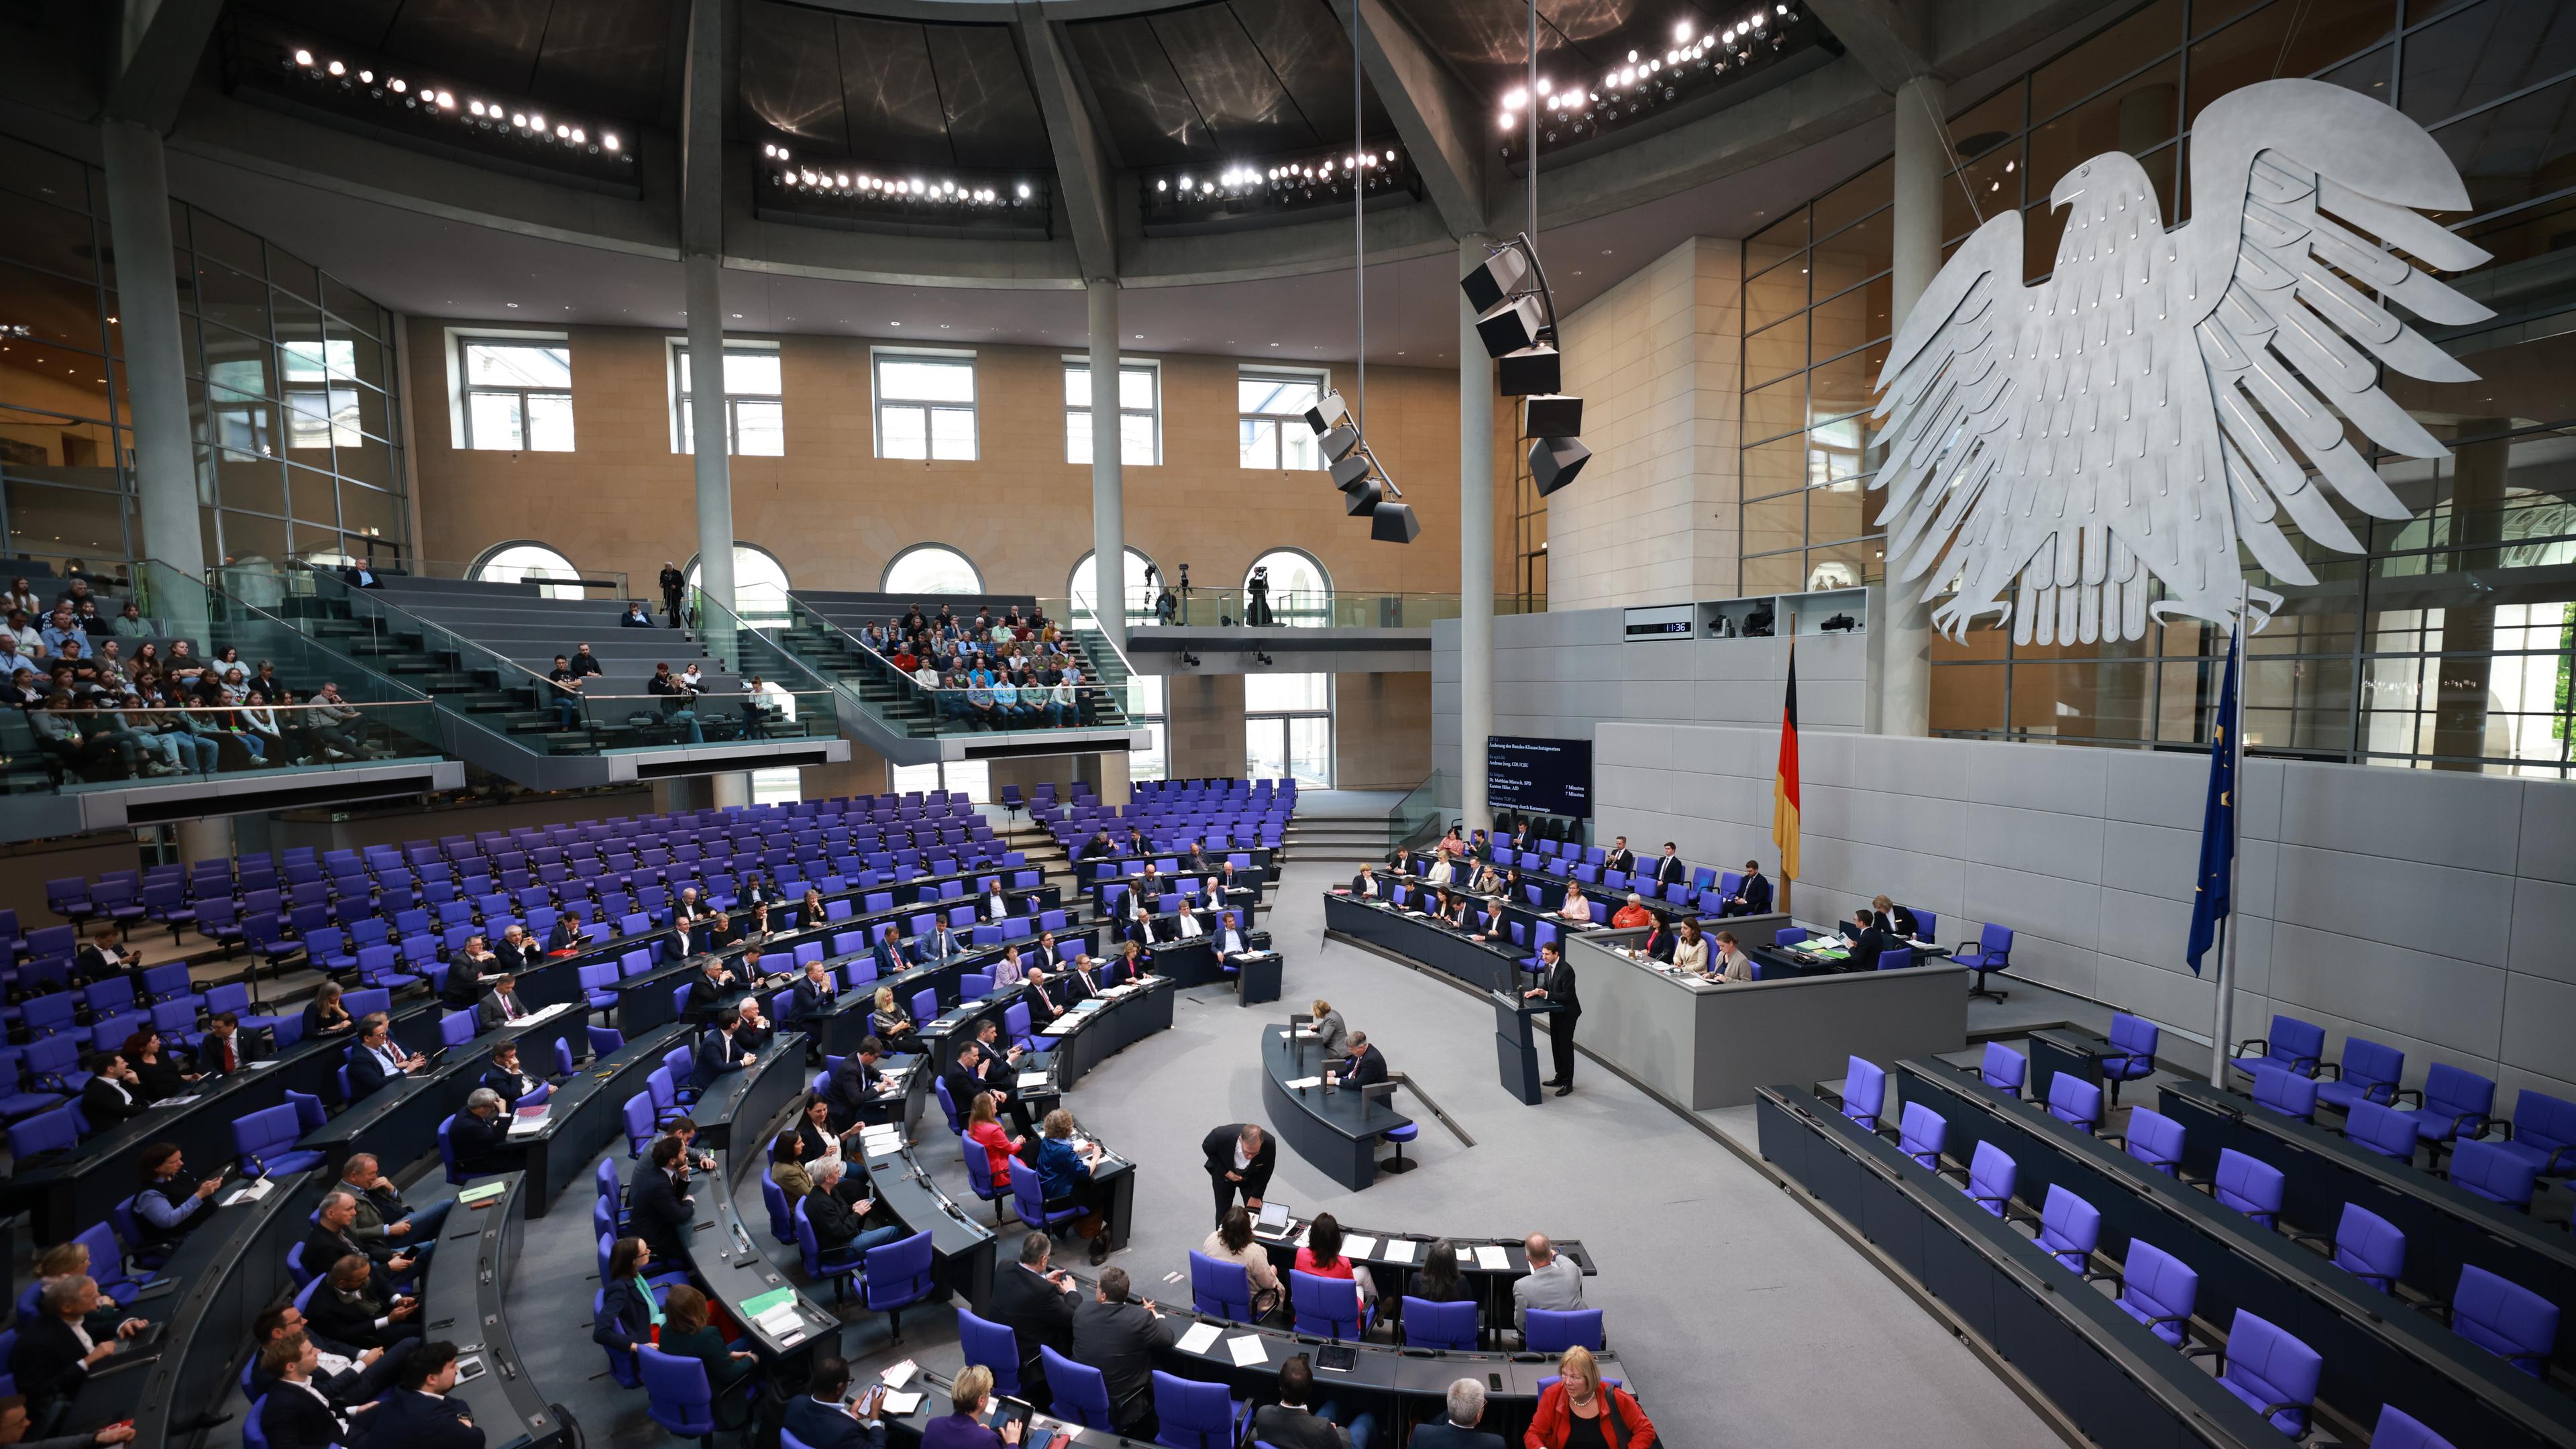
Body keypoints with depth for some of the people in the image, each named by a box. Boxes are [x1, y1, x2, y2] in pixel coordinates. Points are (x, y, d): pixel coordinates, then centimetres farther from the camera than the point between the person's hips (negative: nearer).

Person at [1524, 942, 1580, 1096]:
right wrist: (1535, 991, -9)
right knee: (1556, 1045, 17)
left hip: (1567, 1012, -8)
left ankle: (1568, 1082, 11)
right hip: (1555, 1011, 8)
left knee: (1565, 1047, 0)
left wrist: (1546, 994, -30)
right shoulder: (1547, 966, -1)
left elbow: (1568, 995, -26)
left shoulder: (1566, 969, -26)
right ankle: (1560, 1077, 30)